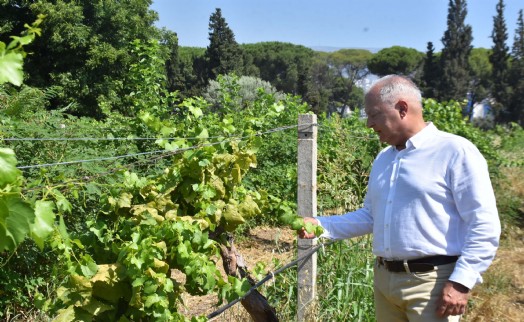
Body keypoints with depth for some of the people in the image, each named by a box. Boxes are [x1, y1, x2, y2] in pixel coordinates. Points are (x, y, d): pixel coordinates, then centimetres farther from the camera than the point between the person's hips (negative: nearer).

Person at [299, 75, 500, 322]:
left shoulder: (455, 152, -10)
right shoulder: (383, 159, 13)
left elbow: (484, 225, -13)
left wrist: (461, 281, -18)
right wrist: (321, 225, 8)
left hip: (431, 283, -7)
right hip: (384, 279, 7)